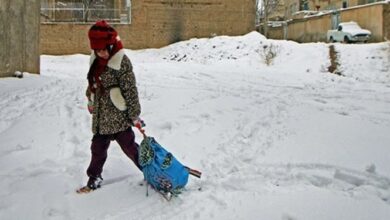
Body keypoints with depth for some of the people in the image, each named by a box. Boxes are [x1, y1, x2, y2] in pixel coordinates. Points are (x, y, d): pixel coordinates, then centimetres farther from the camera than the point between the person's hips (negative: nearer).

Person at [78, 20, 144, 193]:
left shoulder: (121, 61, -17)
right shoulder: (96, 60, 5)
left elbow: (130, 90, -17)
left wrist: (134, 115, -15)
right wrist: (91, 101, 26)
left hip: (118, 116, -6)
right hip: (100, 117, 6)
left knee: (129, 147, 3)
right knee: (98, 147, 15)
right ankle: (94, 178, 29)